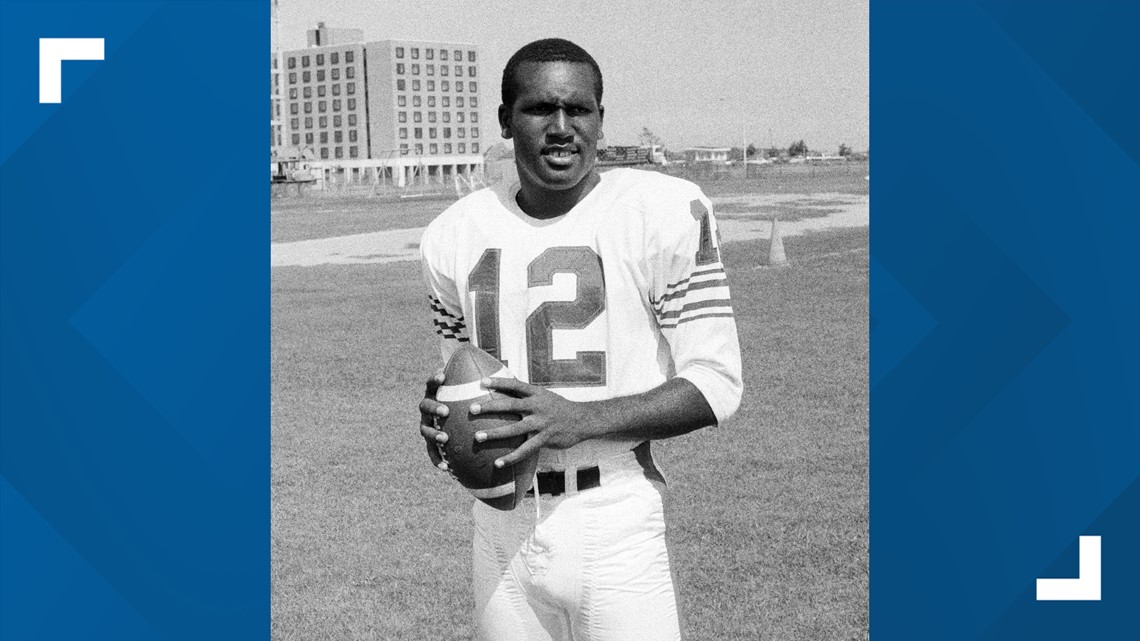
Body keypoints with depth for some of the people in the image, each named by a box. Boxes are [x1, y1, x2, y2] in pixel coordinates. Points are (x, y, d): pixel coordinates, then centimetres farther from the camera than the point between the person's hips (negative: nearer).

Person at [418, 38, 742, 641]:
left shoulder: (665, 212, -9)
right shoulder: (455, 234, 5)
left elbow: (716, 384, -10)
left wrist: (580, 419, -22)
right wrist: (441, 415, -6)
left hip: (616, 529, -4)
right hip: (502, 530, 4)